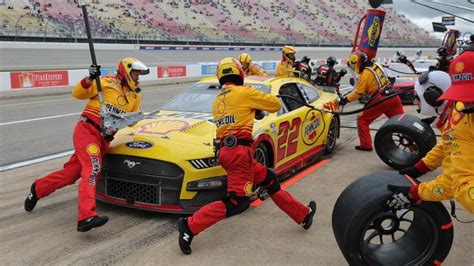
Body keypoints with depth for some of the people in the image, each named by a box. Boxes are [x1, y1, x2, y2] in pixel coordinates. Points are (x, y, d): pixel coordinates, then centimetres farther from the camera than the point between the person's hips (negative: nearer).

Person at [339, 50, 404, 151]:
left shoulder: (365, 74, -8)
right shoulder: (376, 66, 12)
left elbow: (358, 93, -5)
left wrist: (345, 99, 4)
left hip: (380, 100, -7)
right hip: (393, 97, 7)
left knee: (362, 120, 7)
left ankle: (366, 145, 5)